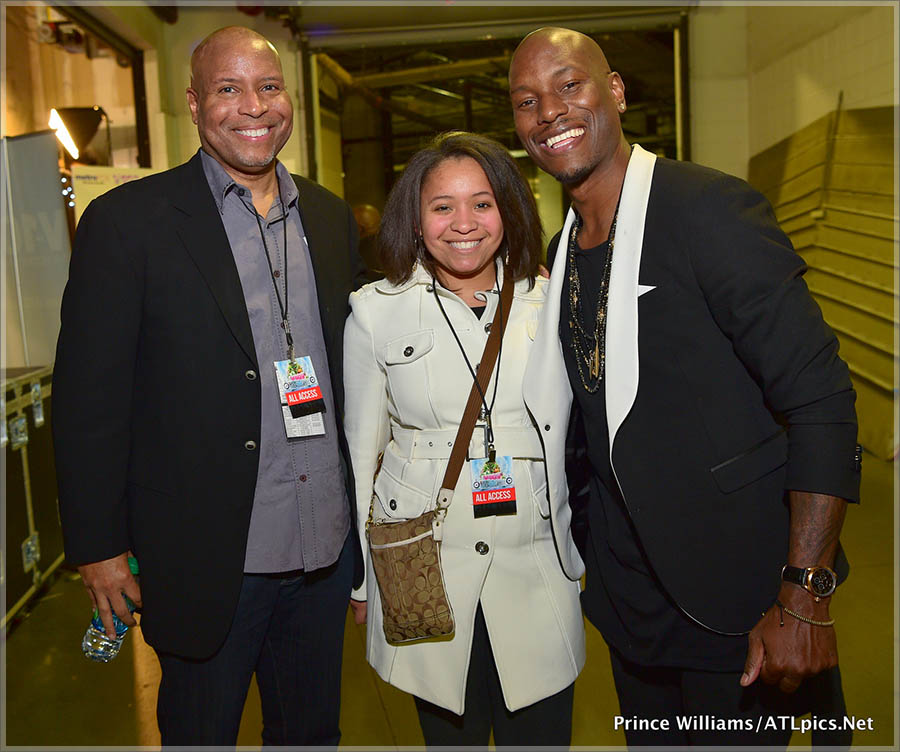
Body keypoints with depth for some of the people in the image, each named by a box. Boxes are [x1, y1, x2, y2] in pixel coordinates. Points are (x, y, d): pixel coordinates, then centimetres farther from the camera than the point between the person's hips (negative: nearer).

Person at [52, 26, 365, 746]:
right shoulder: (128, 221, -9)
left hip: (327, 546, 5)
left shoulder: (331, 217, 7)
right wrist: (98, 546, -8)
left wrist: (365, 513, 11)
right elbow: (90, 398, -9)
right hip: (206, 558, -4)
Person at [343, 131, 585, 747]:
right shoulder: (376, 311, -1)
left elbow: (579, 437, 9)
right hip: (423, 576, -1)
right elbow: (361, 449, 5)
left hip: (537, 574, 1)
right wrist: (360, 578, 7)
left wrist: (586, 550, 10)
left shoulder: (550, 305, 2)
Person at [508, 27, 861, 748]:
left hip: (734, 604, -6)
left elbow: (821, 399, -19)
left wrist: (804, 597, -21)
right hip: (628, 593, 7)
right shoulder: (560, 251, 6)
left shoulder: (712, 208, -16)